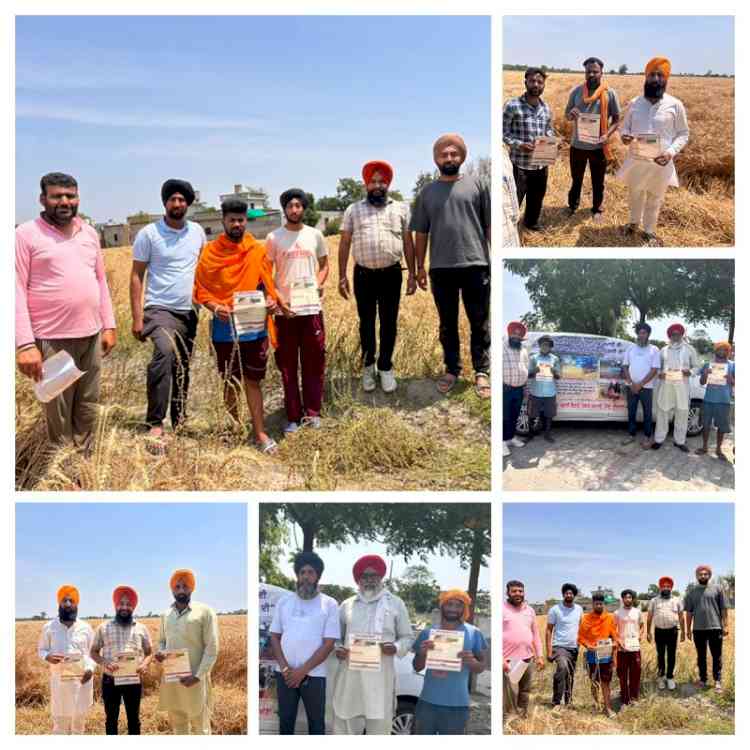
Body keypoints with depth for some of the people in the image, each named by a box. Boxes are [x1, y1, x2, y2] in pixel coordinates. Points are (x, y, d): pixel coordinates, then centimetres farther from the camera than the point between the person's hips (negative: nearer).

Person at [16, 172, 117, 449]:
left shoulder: (89, 233, 11)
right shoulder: (26, 234, -6)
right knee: (58, 415, 4)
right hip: (52, 340, -5)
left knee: (87, 410, 13)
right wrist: (25, 344, -16)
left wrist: (109, 325, 11)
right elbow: (17, 290, -10)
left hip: (91, 336, 5)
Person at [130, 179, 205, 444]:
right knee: (164, 351, -32)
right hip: (159, 309, -5)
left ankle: (179, 422, 32)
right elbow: (136, 276, -4)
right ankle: (156, 424, -31)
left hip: (189, 311, 5)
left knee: (182, 369, 15)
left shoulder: (197, 231, 6)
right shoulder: (148, 233, -6)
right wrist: (137, 317, -10)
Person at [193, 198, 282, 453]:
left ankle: (260, 434, 5)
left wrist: (271, 300, -13)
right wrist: (214, 307, -19)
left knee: (252, 381, 3)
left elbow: (267, 285, 8)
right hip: (225, 329, 0)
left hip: (254, 327, 0)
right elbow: (200, 289, -1)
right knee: (231, 383, 11)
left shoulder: (258, 251, 2)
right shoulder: (210, 252, -1)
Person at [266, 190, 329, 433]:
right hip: (285, 310, -1)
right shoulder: (274, 238, 1)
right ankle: (293, 416, 12)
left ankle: (312, 413, 17)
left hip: (312, 308, 1)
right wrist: (278, 299, -8)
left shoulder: (315, 235, 6)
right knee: (287, 365, 4)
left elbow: (324, 265, 16)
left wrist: (318, 285, -2)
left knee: (314, 363, 5)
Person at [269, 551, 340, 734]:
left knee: (316, 723, 5)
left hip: (314, 675, -3)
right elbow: (274, 637, 8)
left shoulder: (329, 604, -2)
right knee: (285, 720, 10)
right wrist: (284, 667, -6)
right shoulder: (284, 602, 8)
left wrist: (303, 670, -12)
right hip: (285, 674, 3)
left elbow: (328, 644, -7)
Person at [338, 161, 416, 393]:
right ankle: (368, 366, 23)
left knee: (389, 323, 6)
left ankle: (385, 367, 17)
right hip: (363, 275, 0)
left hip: (391, 274, 0)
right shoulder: (353, 210, 5)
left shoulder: (401, 208, 6)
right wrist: (342, 277, 0)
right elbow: (344, 244, 5)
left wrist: (412, 274, 2)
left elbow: (408, 242, 7)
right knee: (366, 323, 10)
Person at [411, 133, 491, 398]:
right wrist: (420, 267, 9)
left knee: (479, 323, 3)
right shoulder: (427, 191, 10)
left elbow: (491, 225, 3)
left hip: (475, 264, -2)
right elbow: (421, 232, 12)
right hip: (440, 268, 2)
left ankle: (481, 371, 13)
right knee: (447, 324, 11)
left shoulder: (478, 184, 5)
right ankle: (452, 370, 23)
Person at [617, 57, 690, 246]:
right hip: (636, 161, 2)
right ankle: (634, 222, 45)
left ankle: (650, 231, 32)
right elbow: (625, 127, 10)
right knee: (635, 195, 20)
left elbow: (683, 134, -2)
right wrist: (624, 135, -15)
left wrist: (671, 152, -19)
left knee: (654, 199, 13)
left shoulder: (675, 105, -8)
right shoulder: (635, 103, -1)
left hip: (660, 163, -2)